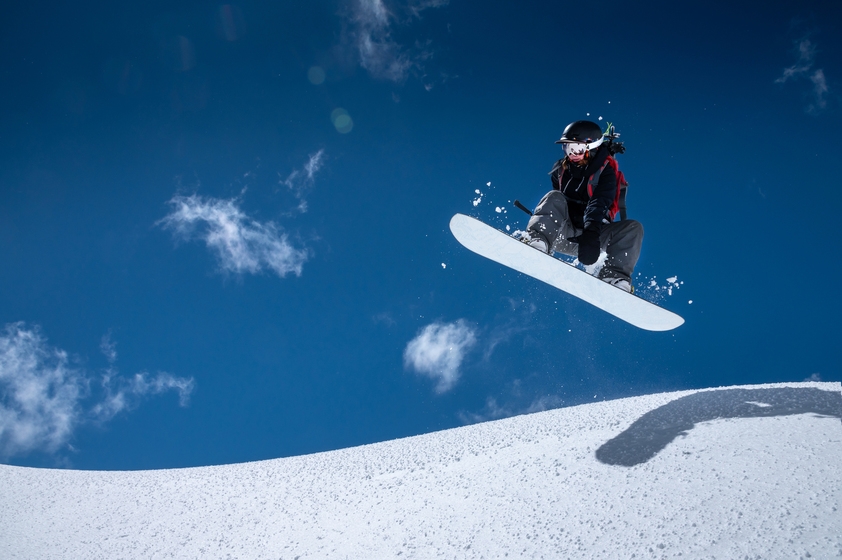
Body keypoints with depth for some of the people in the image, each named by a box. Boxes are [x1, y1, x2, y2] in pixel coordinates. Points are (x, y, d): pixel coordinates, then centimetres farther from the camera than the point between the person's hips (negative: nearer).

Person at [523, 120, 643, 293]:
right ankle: (537, 242, -46)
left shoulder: (605, 173, -4)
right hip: (561, 233, 1)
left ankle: (613, 276, -36)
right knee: (554, 197, -24)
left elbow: (599, 205, -22)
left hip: (590, 233, -1)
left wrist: (591, 232, -38)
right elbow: (555, 203, 10)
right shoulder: (560, 170, 9)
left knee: (633, 228, -22)